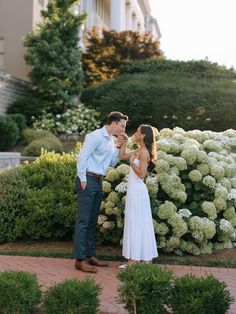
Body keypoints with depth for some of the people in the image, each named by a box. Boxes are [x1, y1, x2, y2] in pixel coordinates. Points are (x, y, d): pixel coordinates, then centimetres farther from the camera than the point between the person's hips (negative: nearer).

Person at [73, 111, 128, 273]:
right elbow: (82, 157, -16)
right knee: (83, 221, -8)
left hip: (98, 181, 9)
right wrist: (83, 180, -16)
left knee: (92, 221, 12)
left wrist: (118, 147, 5)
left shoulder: (111, 140, 16)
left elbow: (112, 163, 18)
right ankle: (80, 259, -6)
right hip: (88, 180, -9)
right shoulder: (96, 136, -12)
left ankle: (90, 255, 20)